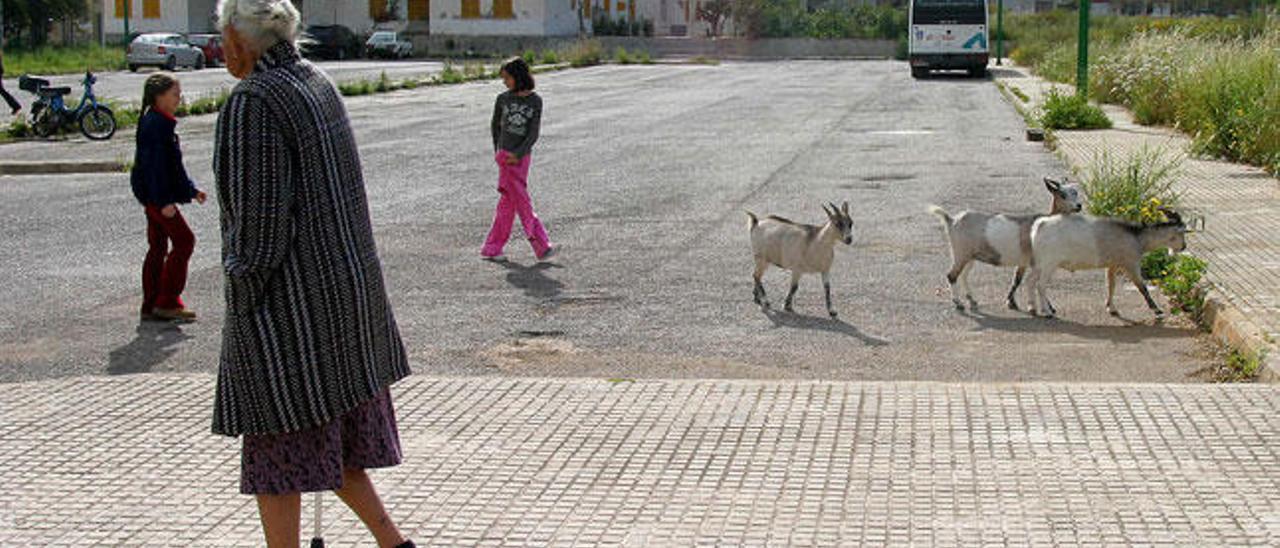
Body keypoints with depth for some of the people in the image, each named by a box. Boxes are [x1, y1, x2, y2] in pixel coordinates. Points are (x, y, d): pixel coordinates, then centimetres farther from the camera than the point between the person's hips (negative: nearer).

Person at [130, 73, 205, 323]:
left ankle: (151, 306, 16)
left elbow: (173, 164, 23)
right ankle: (167, 302, -6)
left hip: (154, 197, 10)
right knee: (184, 240, -9)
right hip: (157, 196, -10)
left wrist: (191, 190, 25)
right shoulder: (156, 125, -16)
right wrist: (165, 201, -25)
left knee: (158, 247, 12)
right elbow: (156, 165, -22)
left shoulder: (162, 123, 15)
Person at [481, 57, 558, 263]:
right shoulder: (503, 99, 0)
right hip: (505, 155, -3)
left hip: (522, 157, 3)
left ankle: (491, 249, 14)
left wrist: (518, 154, -14)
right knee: (522, 202, -4)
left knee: (507, 203, 7)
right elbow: (495, 125, 15)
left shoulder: (535, 101, 1)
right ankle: (542, 247, -3)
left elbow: (534, 133, -4)